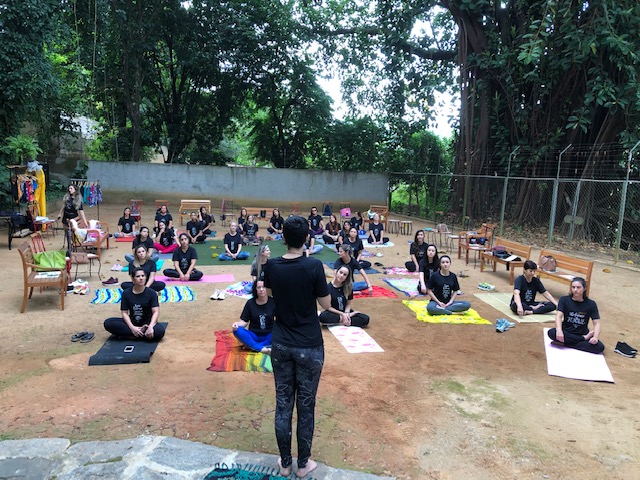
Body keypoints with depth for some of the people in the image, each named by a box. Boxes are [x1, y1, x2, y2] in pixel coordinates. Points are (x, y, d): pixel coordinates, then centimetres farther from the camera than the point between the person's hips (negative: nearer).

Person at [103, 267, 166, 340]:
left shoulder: (151, 293, -7)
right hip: (131, 323, 3)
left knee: (160, 330, -34)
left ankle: (130, 335, -20)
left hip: (146, 323, -3)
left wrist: (150, 326, -32)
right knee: (108, 323, -22)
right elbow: (124, 312, -5)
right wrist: (132, 328, -22)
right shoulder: (126, 293, -2)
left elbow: (156, 312, -14)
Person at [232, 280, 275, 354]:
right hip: (254, 336, 1)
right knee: (237, 330, -26)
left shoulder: (273, 302, -5)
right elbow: (244, 321, 2)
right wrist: (237, 324, -20)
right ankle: (261, 348, -36)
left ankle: (251, 346, -29)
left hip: (269, 336, -1)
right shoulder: (250, 303, -1)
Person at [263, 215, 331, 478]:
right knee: (306, 406, 11)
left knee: (283, 405, 14)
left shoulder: (271, 266, -5)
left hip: (281, 345, 3)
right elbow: (326, 304, -7)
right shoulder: (313, 266, -17)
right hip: (309, 347, -3)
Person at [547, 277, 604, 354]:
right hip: (566, 332, 0)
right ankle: (584, 338, -18)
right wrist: (559, 330, -36)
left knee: (600, 347, -28)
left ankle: (568, 344, -18)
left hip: (582, 333, 0)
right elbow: (559, 316, -16)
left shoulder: (591, 304, -2)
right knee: (551, 332, -33)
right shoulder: (564, 300, -4)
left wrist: (595, 337, -27)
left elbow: (596, 323, -6)